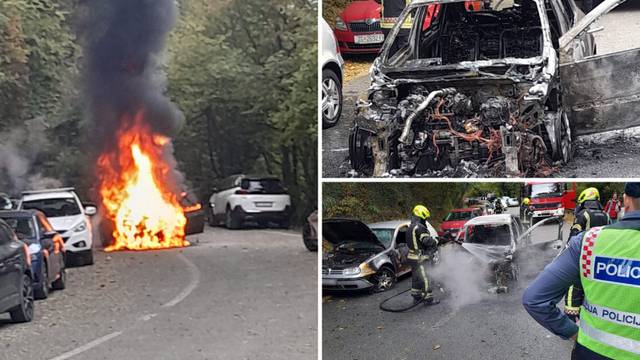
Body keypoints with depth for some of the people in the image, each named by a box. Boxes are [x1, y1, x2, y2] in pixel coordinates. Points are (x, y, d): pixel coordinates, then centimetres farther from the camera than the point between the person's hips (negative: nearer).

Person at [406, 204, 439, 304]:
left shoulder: (411, 227, 15)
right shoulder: (419, 227, -18)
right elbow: (427, 241, -24)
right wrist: (435, 241, -5)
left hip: (413, 256, 10)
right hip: (419, 258, -10)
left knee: (416, 277, 16)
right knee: (424, 278, -6)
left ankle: (416, 296, 23)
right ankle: (428, 298, -4)